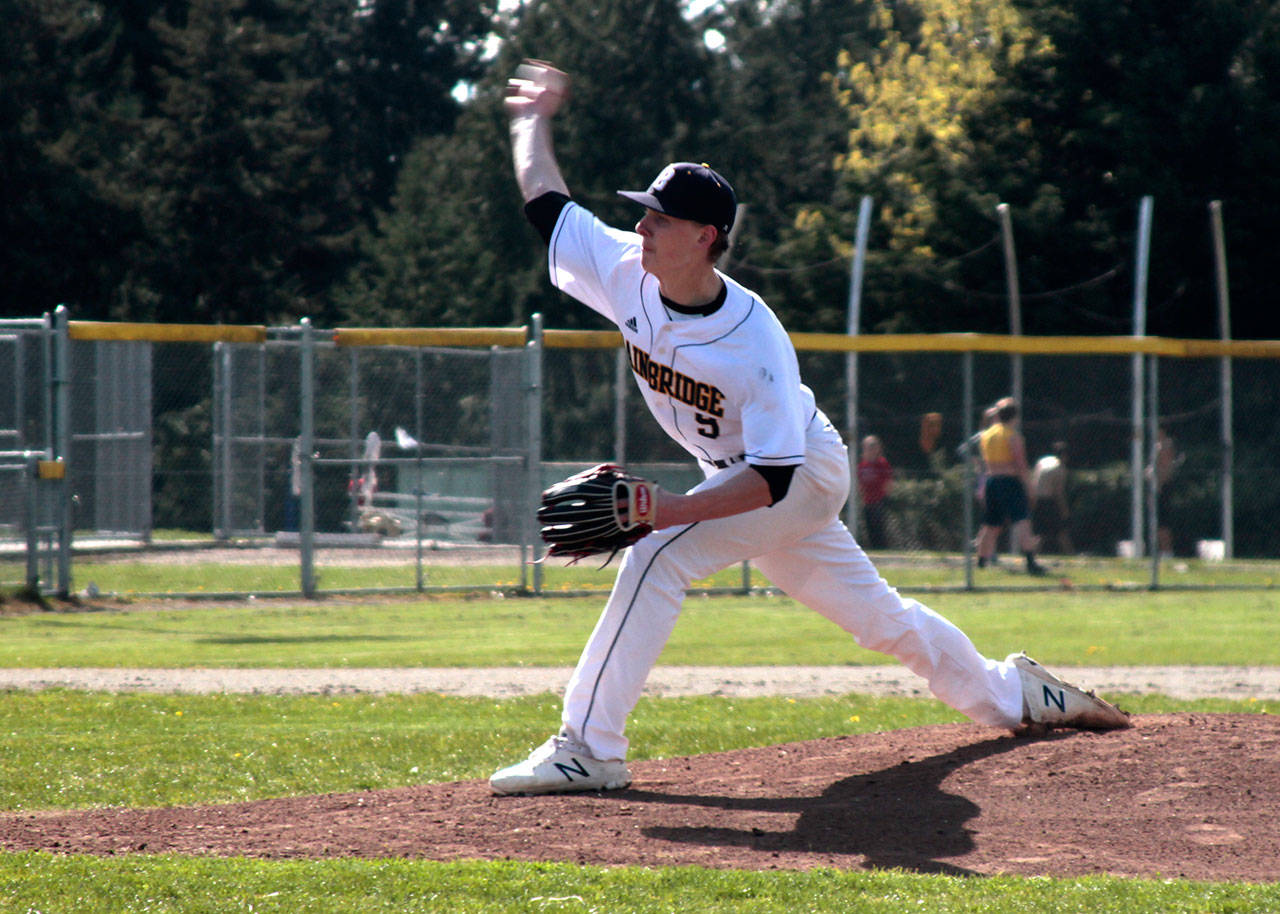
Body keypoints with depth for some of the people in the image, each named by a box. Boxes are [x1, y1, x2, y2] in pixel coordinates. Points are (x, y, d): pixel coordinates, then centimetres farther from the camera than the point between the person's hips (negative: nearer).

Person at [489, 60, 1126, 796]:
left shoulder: (755, 341, -34)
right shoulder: (627, 273, -16)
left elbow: (774, 476, -37)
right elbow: (547, 204, -1)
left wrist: (670, 509, -45)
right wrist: (534, 120, 7)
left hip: (804, 473, -8)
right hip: (736, 475, 8)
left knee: (658, 557, -26)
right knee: (874, 613, 19)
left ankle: (590, 748, -26)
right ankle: (1011, 693, 38)